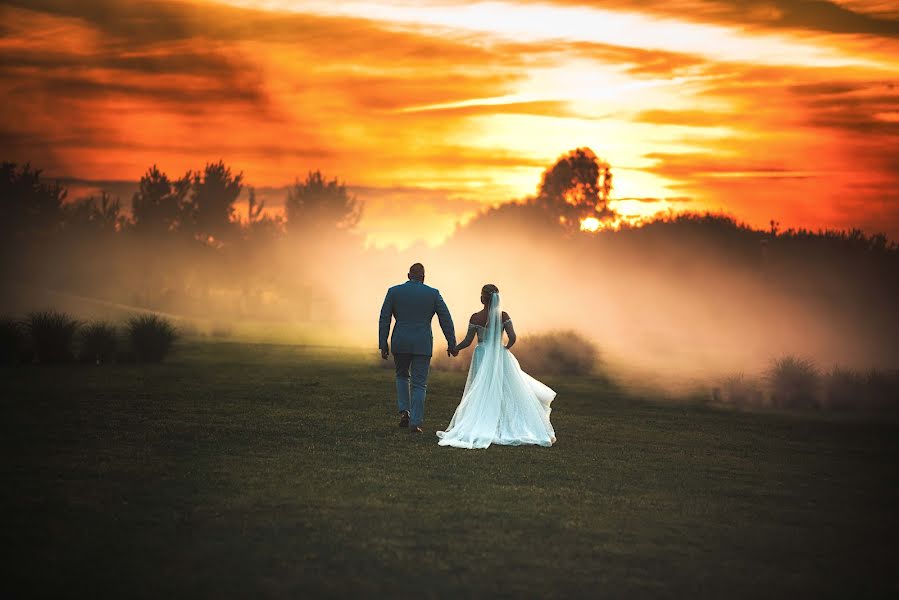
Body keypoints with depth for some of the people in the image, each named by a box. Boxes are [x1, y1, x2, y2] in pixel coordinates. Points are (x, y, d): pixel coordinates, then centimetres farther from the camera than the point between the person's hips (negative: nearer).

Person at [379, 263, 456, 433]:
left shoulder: (393, 291, 2)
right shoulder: (433, 293, 1)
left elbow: (384, 319, 0)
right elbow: (446, 319, 0)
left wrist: (383, 345, 4)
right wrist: (451, 344, 7)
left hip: (400, 344, 1)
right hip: (423, 345, -1)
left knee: (402, 376, 24)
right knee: (419, 384, 6)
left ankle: (404, 411, 7)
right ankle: (415, 423, -1)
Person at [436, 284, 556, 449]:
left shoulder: (476, 318, -9)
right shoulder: (504, 316, -5)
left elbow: (468, 341, -6)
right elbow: (513, 337, -12)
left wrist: (456, 348, 12)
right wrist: (506, 347, 7)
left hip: (482, 358, -1)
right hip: (500, 357, 1)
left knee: (481, 394, 4)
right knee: (506, 391, 10)